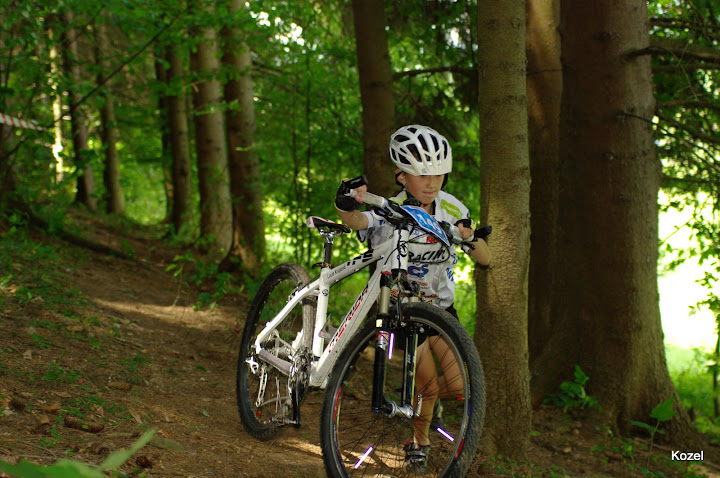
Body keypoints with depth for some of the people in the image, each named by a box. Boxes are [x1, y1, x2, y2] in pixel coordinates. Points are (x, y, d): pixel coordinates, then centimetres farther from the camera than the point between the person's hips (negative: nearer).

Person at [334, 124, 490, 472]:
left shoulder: (452, 209, -7)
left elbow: (485, 260, -7)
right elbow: (355, 220, -42)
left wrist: (470, 237, -30)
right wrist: (348, 205, -66)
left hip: (439, 305, 3)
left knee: (459, 386, -7)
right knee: (429, 384, -13)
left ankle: (424, 395, 28)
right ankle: (419, 442, 15)